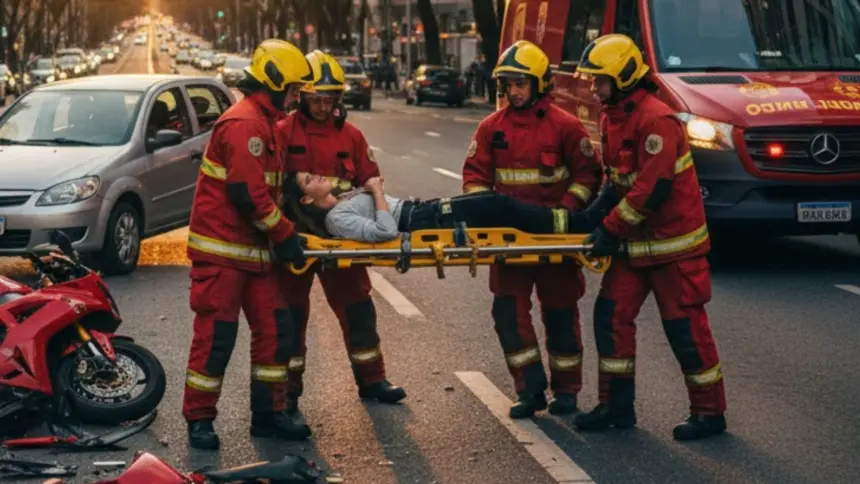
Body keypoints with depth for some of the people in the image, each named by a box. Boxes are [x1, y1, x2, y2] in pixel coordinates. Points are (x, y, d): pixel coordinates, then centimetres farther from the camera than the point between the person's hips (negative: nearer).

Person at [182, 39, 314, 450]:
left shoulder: (261, 122, 17)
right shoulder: (244, 123, -17)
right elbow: (249, 194, -23)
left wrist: (283, 232, 14)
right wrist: (284, 234, -14)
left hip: (252, 248, 10)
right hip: (221, 249, -10)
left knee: (275, 327, 9)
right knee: (216, 335, -4)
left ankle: (268, 414, 18)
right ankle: (199, 420, 7)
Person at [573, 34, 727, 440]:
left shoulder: (656, 120, -21)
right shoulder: (613, 117, 10)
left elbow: (653, 188, -25)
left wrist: (610, 228, -19)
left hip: (673, 242, -9)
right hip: (634, 242, 9)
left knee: (685, 327, -2)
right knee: (612, 315, 7)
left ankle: (709, 412, 10)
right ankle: (616, 407, 16)